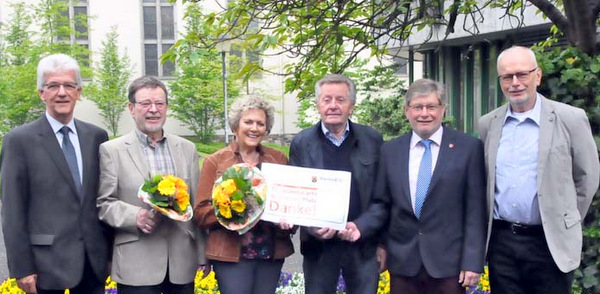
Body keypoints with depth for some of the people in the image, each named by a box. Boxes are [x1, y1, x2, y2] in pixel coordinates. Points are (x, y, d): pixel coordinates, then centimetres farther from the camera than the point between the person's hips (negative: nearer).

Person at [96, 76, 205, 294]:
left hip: (183, 262, 3)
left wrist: (203, 255, 11)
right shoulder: (111, 150, 0)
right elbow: (103, 203, -2)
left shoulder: (187, 149, 10)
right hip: (136, 267, -3)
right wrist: (135, 216, -20)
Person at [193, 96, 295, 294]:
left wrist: (288, 221, -9)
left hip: (272, 253, 3)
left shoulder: (279, 159, 8)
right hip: (231, 254, -3)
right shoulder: (215, 162, 2)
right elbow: (200, 213, -2)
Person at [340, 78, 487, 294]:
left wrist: (473, 262, -8)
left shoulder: (469, 147, -2)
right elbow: (382, 204, 9)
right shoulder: (390, 151, 7)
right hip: (403, 262, 3)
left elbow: (475, 210, -4)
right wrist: (360, 227, -8)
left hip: (448, 263, -2)